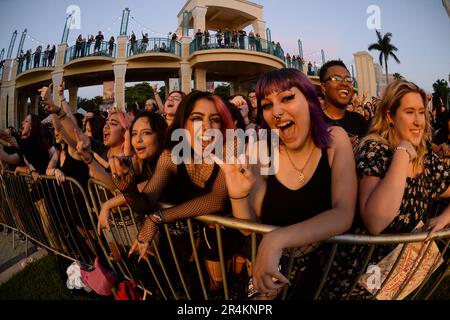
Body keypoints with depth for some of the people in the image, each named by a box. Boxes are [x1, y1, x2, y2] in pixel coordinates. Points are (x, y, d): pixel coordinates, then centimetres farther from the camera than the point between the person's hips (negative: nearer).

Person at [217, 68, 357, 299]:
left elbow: (343, 214, -22)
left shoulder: (334, 140, -11)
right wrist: (239, 197, -25)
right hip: (273, 271, 1)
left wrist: (277, 240, -34)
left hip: (324, 267, 0)